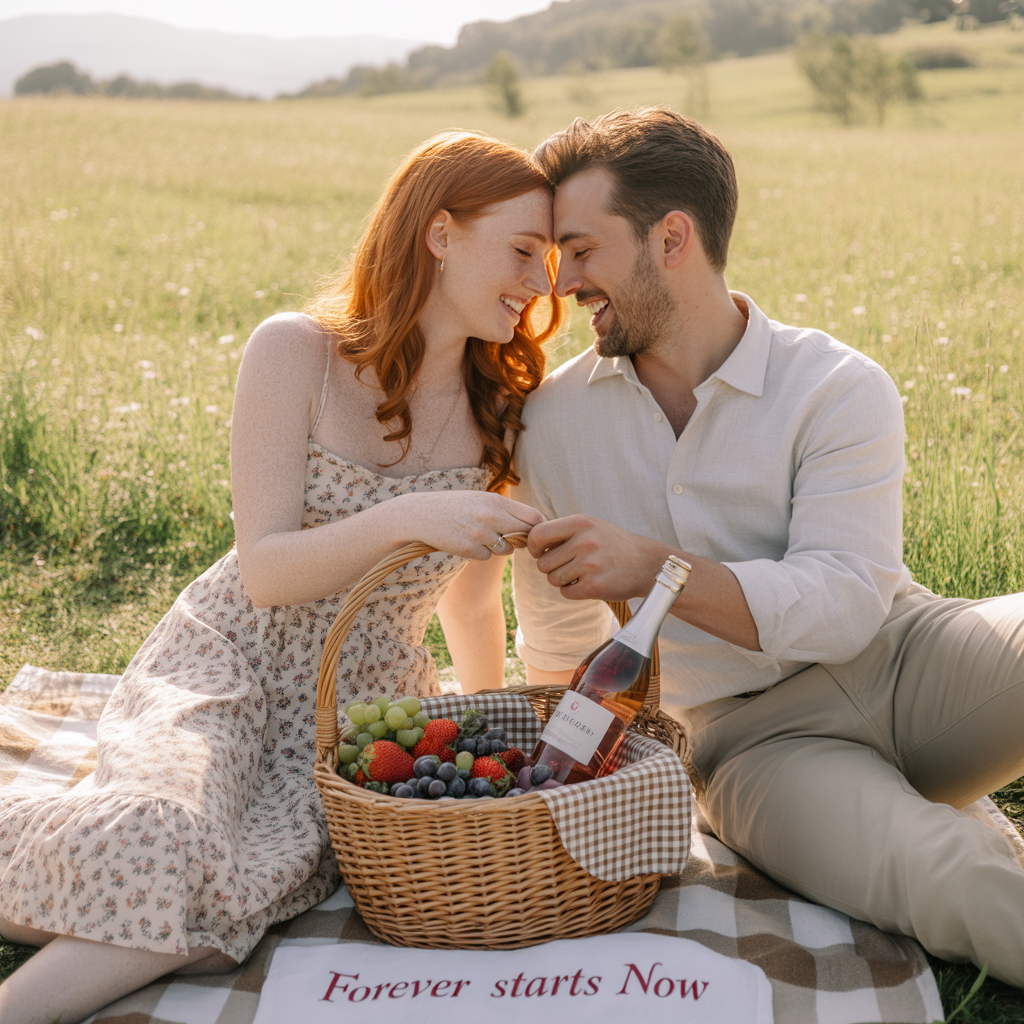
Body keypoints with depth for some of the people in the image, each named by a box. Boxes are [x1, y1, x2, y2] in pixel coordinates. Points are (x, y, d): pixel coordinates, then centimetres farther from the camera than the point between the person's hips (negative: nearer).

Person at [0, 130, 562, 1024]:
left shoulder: (502, 409, 5)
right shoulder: (296, 353, -7)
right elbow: (264, 570, -13)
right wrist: (405, 519, -28)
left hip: (369, 699, 3)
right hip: (231, 665, -2)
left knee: (253, 878, -30)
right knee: (153, 842, -36)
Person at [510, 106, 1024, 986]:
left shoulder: (841, 391, -5)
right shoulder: (552, 420, 6)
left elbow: (843, 605, -15)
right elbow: (558, 648, 18)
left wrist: (654, 569, -25)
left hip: (901, 660, 1)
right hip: (753, 737, 0)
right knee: (933, 875, -34)